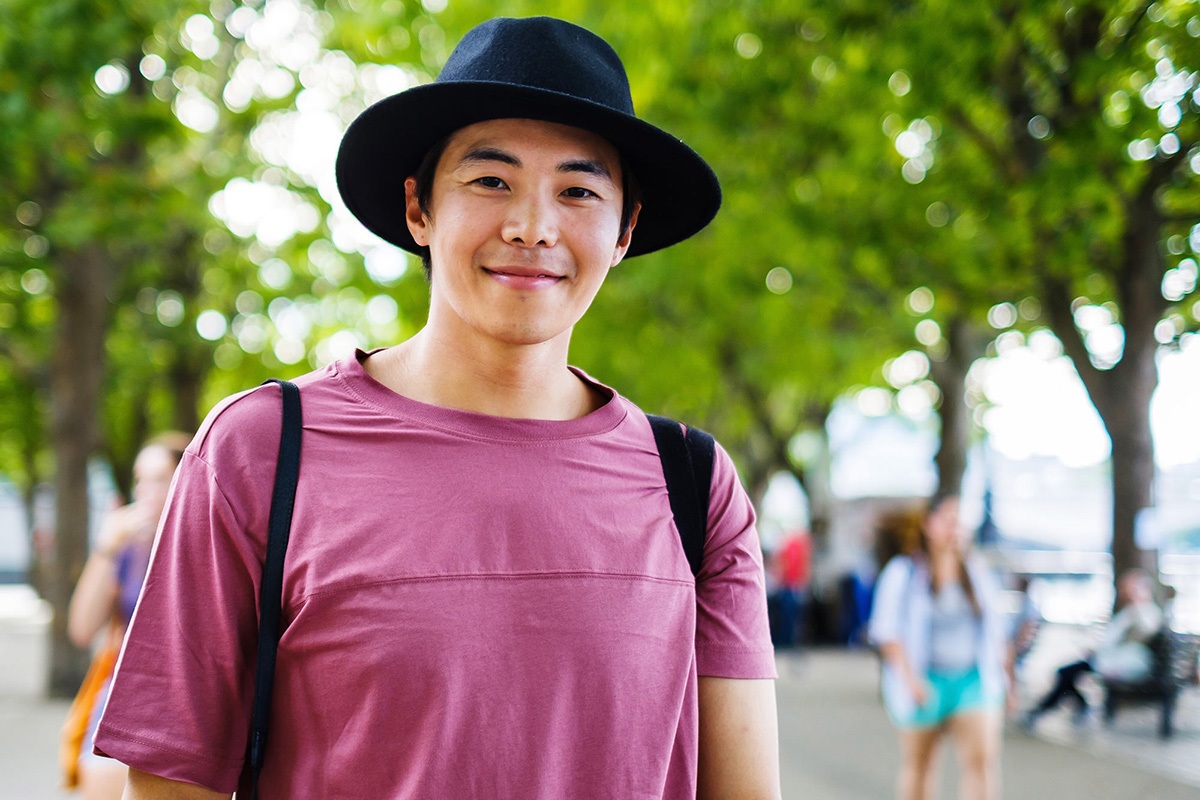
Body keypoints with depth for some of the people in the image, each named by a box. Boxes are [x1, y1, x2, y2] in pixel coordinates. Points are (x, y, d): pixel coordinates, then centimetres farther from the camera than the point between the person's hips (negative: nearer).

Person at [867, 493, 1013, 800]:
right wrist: (909, 677, -16)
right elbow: (887, 630, -6)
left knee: (982, 758, -14)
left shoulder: (978, 570, 10)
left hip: (974, 682, 2)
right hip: (923, 682, -2)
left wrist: (1002, 674, 14)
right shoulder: (903, 572, -1)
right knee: (918, 764, 9)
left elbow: (996, 628, 17)